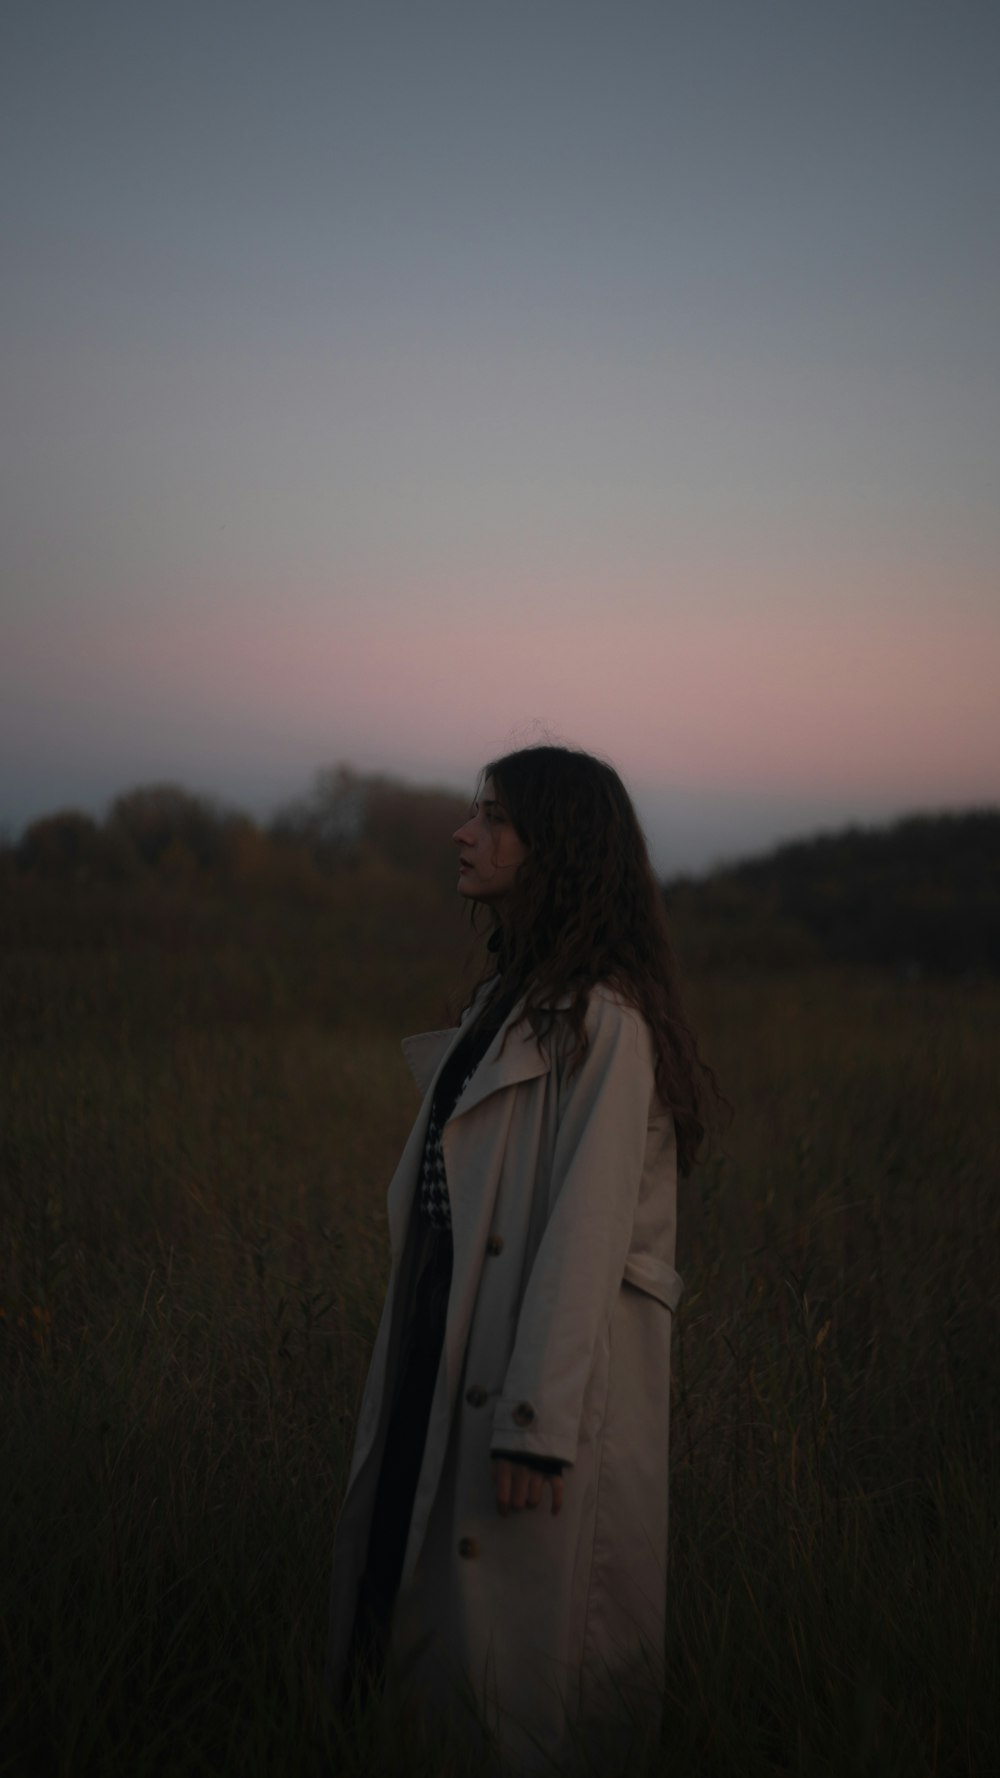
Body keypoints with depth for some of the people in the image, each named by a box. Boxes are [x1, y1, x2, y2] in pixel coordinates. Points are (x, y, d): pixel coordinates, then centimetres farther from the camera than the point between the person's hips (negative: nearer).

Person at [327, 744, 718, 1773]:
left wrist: (536, 1423, -22)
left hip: (555, 1366, -9)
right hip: (452, 1358, 9)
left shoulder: (603, 1022, -17)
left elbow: (586, 1233, -21)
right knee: (405, 1592, 17)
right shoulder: (508, 996, 11)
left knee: (524, 1641, 3)